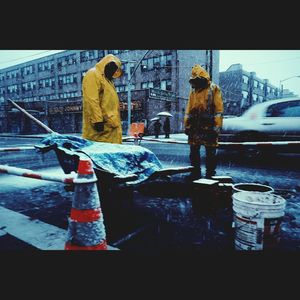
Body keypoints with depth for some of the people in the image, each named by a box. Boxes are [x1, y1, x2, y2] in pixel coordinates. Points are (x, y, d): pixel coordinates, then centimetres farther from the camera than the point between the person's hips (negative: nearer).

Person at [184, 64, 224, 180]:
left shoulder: (214, 89, 1)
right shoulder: (193, 91, 16)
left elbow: (219, 109, -6)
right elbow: (188, 109, 14)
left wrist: (217, 126, -12)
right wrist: (186, 125, 8)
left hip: (209, 127, -5)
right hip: (195, 127, 5)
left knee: (210, 152, 1)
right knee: (194, 151, 8)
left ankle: (210, 173, 11)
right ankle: (195, 172, 20)